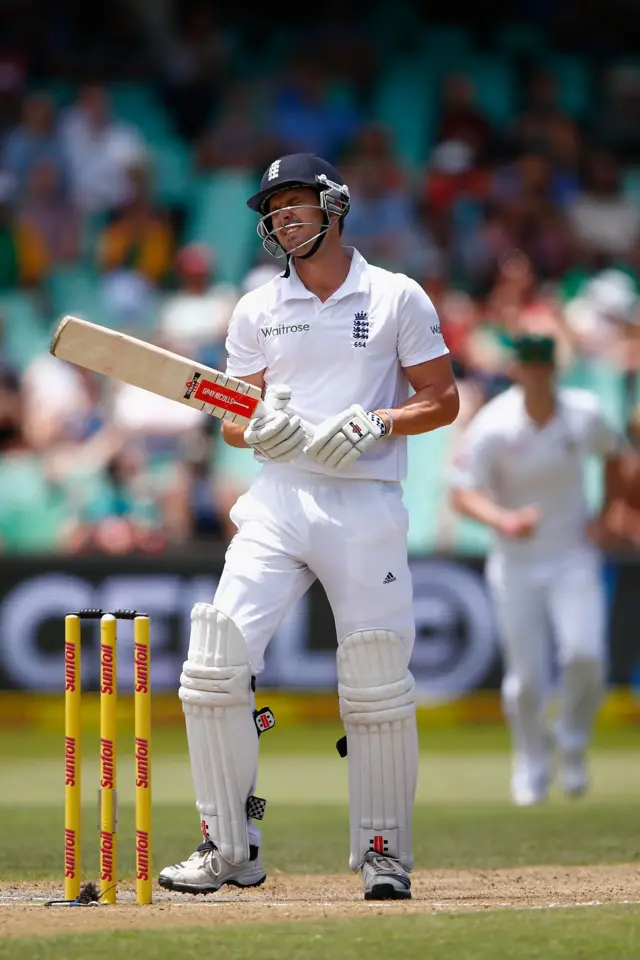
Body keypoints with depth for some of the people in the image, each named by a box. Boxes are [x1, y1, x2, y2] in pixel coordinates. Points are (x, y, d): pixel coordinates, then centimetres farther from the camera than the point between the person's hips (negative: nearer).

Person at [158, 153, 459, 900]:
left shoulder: (397, 298, 5)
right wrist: (258, 429, -10)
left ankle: (385, 855, 13)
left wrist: (373, 425, -13)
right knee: (213, 667, -10)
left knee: (378, 689, -2)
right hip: (277, 501, 3)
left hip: (367, 506, -2)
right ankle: (230, 850, -1)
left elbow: (442, 401, 4)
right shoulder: (256, 311, 13)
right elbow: (232, 419, 13)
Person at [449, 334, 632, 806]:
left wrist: (604, 514, 3)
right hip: (516, 562, -1)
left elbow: (614, 452, 15)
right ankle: (532, 766, 25)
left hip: (573, 555, 1)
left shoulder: (584, 413, -6)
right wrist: (503, 520, -37)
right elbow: (463, 493, -17)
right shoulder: (492, 427, -15)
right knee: (526, 677, -1)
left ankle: (572, 743, 11)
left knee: (584, 653, -18)